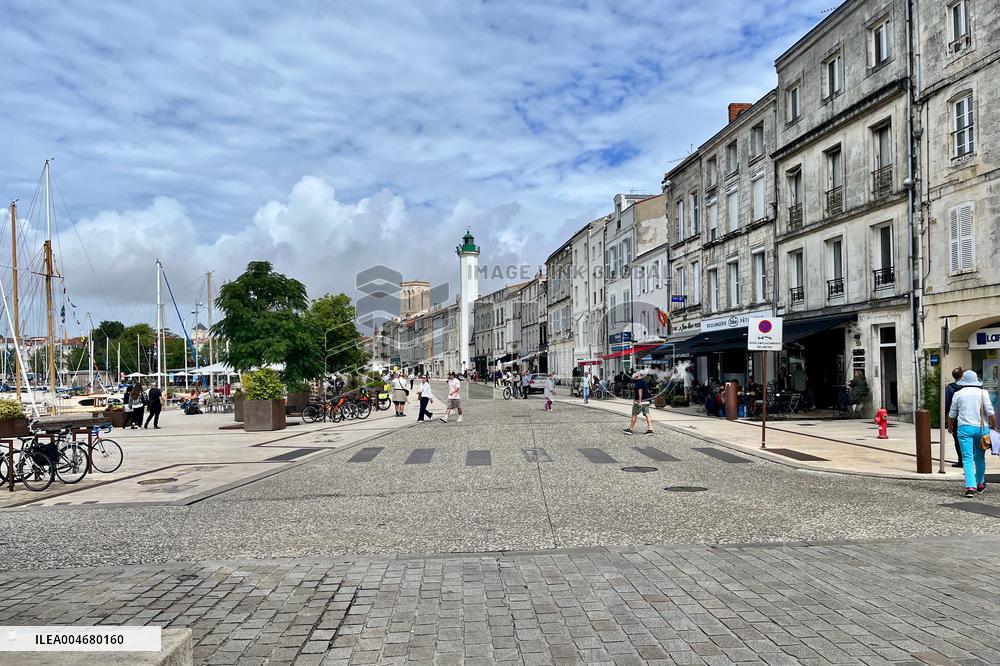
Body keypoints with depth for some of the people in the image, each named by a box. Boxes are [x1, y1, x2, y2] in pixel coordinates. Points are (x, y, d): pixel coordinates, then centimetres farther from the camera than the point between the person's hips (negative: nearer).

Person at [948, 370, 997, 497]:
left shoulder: (958, 394, 2)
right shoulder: (983, 393, 1)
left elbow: (952, 414, 7)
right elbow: (990, 411, -6)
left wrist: (950, 426, 23)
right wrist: (993, 425, 6)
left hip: (964, 428, -1)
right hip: (981, 428, 1)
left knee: (967, 458, -3)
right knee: (980, 457, 17)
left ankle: (970, 487, -15)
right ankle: (980, 484, 31)